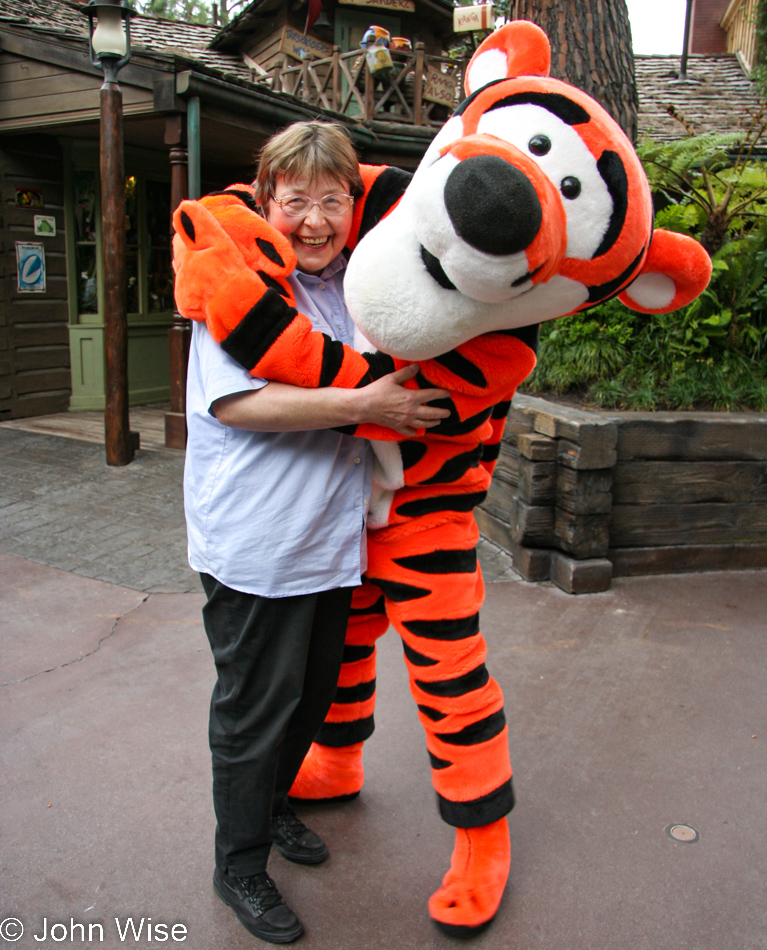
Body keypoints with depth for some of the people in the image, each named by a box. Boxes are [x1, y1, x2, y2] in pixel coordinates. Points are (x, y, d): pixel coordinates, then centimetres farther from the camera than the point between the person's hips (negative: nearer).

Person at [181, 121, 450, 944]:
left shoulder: (353, 281, 10)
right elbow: (236, 404, -23)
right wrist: (363, 404, -24)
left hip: (333, 537, 7)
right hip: (255, 545, -7)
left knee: (312, 693, 22)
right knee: (255, 709, 7)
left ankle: (272, 806, 46)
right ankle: (239, 866, 29)